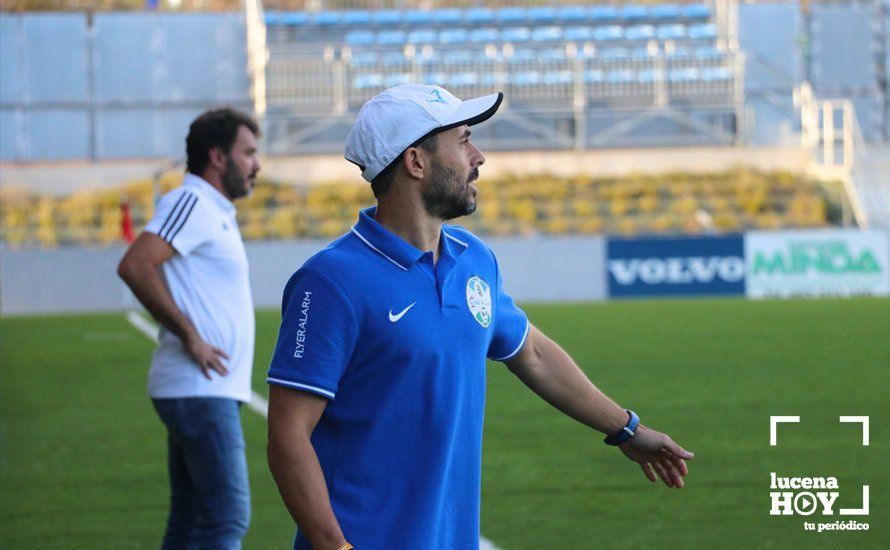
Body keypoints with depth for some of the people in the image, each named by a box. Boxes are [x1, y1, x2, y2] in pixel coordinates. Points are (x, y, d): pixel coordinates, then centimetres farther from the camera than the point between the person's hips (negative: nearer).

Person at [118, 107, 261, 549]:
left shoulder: (215, 212, 20)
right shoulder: (191, 203, -11)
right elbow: (134, 267, -23)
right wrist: (189, 334, -19)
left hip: (208, 392, 10)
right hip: (200, 391, -10)